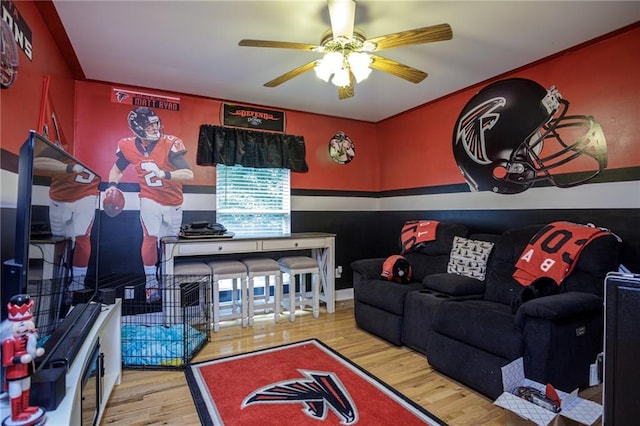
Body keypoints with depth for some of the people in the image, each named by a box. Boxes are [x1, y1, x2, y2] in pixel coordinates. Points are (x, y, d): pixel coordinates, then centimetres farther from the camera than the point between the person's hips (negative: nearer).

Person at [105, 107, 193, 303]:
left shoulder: (169, 144, -20)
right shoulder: (127, 146, -9)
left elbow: (189, 174, -27)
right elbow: (117, 169, 9)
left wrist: (164, 174, -40)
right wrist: (112, 185, -9)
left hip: (173, 202, 0)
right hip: (150, 199, 0)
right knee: (151, 237, -14)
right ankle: (151, 284, 7)